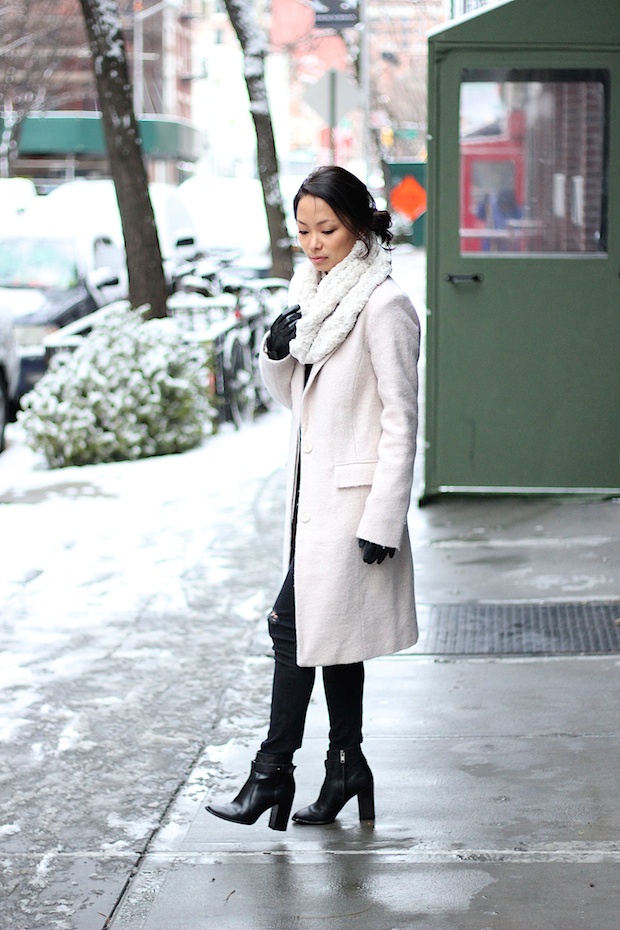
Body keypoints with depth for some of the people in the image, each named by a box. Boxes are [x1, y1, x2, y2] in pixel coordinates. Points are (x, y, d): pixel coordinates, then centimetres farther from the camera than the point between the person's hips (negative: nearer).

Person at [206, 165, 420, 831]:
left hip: (350, 497, -8)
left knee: (294, 624, -5)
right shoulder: (313, 295, 10)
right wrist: (277, 350, -3)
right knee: (329, 632, 12)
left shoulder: (383, 306, -15)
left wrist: (383, 520, -18)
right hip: (315, 489, 8)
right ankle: (346, 766, 22)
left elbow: (401, 420, -15)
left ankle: (273, 772, 5)